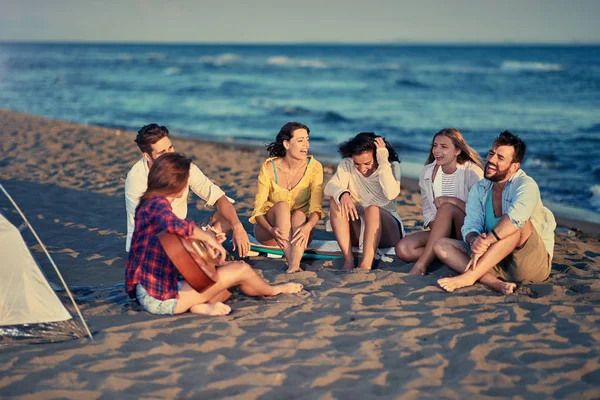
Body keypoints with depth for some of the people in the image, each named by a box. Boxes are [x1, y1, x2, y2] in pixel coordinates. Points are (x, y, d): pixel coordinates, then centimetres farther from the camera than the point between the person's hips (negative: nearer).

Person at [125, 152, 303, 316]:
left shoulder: (152, 203, 17)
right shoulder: (157, 203, -15)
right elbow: (176, 225, -37)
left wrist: (208, 240, 12)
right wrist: (208, 237, -20)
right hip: (159, 297, -11)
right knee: (242, 269, -1)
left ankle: (200, 305, -4)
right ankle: (272, 290, 26)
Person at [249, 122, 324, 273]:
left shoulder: (314, 167, -11)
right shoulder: (269, 167, -12)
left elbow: (316, 207, -20)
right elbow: (258, 208, -16)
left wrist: (308, 226, -43)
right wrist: (271, 230, -37)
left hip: (299, 227, 1)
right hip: (269, 232, -1)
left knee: (299, 214, -32)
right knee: (282, 206, -31)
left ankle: (294, 265, -55)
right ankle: (292, 264, -48)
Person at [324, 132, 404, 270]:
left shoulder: (392, 166, -8)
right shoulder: (347, 164, -3)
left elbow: (391, 194, -29)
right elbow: (330, 187, -20)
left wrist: (383, 162, -26)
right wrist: (342, 194, -41)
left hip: (387, 229, -2)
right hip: (356, 230, 3)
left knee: (372, 209, -33)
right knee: (335, 201, -23)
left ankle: (366, 265, -43)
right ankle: (348, 259, -29)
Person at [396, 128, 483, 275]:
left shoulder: (472, 172, -8)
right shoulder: (427, 172, 6)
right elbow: (427, 210, 6)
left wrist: (452, 201, -23)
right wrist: (436, 229, -13)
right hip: (440, 233, 4)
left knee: (447, 208, -35)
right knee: (403, 248, -21)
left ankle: (421, 266, -35)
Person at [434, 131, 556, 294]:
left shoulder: (526, 184, -12)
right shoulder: (479, 189, 7)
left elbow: (516, 216, -34)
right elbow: (470, 226, -3)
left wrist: (484, 242, -33)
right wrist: (474, 241, -27)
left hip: (533, 264, -5)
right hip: (497, 266, 6)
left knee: (518, 224, -33)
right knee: (441, 245, -10)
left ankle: (469, 276, -33)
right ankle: (495, 283, -33)